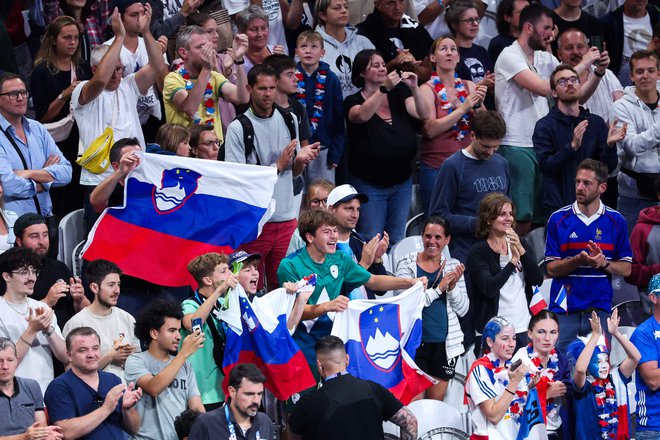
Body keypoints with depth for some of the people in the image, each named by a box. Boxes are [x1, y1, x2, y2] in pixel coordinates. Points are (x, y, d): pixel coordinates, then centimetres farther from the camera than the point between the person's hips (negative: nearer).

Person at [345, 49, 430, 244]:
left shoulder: (398, 96, 5)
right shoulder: (354, 102, -5)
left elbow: (424, 115, -7)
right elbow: (362, 115, -28)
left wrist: (414, 88, -23)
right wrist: (384, 89, -37)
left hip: (401, 182, 4)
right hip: (369, 183, -4)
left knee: (397, 241, 10)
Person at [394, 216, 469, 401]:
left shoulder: (452, 266, 8)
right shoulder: (407, 265, -2)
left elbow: (463, 310, 6)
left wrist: (453, 286, -11)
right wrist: (439, 289, -18)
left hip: (445, 343, 4)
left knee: (436, 404, 10)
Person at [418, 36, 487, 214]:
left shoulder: (469, 86, 9)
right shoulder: (428, 89, -1)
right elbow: (431, 129, -13)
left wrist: (479, 104, -10)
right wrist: (463, 108, -17)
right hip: (436, 167, -4)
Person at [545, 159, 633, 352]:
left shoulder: (615, 221, 5)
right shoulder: (558, 219, 2)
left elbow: (626, 269, 7)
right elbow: (551, 268, -1)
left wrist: (603, 263, -13)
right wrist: (578, 260, -18)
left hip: (599, 309, 1)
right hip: (563, 310, -1)